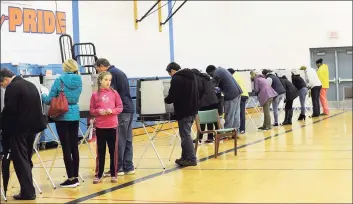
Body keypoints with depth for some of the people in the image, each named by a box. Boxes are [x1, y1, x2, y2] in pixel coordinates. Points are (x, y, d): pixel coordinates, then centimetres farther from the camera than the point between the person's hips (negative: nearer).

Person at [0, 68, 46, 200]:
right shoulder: (31, 85, 14)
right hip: (32, 127, 9)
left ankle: (28, 192, -3)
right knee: (26, 159, 16)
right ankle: (28, 190, 19)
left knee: (20, 161, -2)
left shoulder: (12, 88, -13)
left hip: (18, 129, -9)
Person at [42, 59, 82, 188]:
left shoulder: (59, 80, -11)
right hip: (75, 116, 5)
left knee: (66, 148, -1)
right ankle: (75, 177, 14)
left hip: (62, 117, -5)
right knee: (74, 147, 9)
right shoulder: (79, 81, 4)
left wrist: (41, 95, 16)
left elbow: (49, 100, -5)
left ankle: (71, 178, 1)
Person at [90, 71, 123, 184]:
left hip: (112, 126, 0)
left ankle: (113, 174, 15)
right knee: (100, 151, 7)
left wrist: (112, 111, -15)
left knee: (113, 151, 6)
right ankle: (98, 175, 15)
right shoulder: (95, 95, 0)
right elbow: (92, 110, 3)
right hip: (100, 126, 0)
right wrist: (98, 111, -16)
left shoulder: (114, 93, 1)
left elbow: (120, 107, 3)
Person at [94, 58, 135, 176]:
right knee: (127, 140, 10)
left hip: (121, 111, -9)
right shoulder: (120, 72, 21)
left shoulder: (111, 73, -7)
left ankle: (118, 168, -4)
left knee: (119, 141, -6)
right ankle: (128, 167, 13)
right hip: (129, 109, 9)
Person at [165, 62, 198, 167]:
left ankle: (191, 159, -4)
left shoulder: (176, 78, -14)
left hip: (183, 111, -9)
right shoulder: (191, 75, 15)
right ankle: (186, 157, 19)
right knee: (186, 134, 15)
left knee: (185, 135, -5)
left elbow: (172, 97, -17)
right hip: (193, 109, 9)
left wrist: (165, 100, 4)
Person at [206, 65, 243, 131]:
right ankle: (235, 130, 20)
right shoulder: (221, 69, 16)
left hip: (231, 95, -10)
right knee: (236, 114, 14)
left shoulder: (216, 75, -13)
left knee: (229, 116, -2)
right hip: (237, 91, 10)